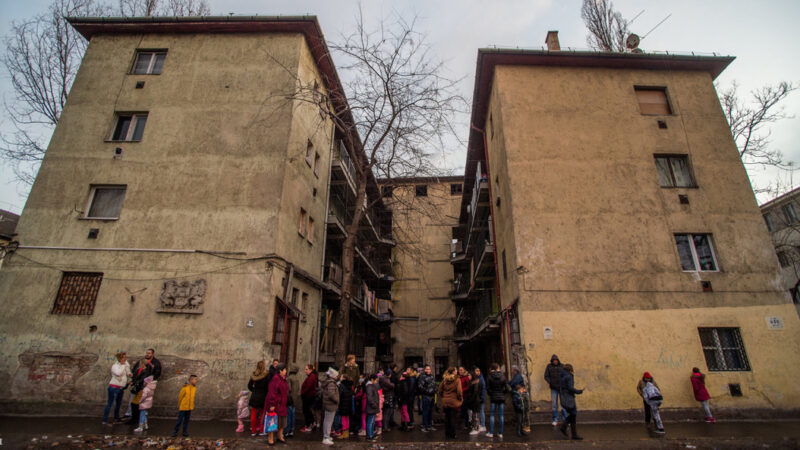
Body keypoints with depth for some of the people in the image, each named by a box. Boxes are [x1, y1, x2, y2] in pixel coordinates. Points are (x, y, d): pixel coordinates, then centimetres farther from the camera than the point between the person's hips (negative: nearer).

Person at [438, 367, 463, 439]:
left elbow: (440, 390, 5)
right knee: (453, 418, 5)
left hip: (445, 402, 4)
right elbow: (459, 391, -16)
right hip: (454, 402, -4)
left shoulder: (444, 380, 2)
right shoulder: (457, 379, -12)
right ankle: (452, 435, 8)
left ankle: (447, 434, 20)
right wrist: (460, 399, 0)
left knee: (447, 418, 14)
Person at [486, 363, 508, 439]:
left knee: (492, 415, 5)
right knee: (501, 415, 7)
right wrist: (502, 393, 12)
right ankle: (500, 433, 10)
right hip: (501, 398, 2)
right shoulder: (503, 377, -3)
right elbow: (506, 388, -2)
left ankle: (491, 433, 4)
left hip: (493, 398, -2)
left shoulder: (490, 377, -7)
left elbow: (487, 388, -7)